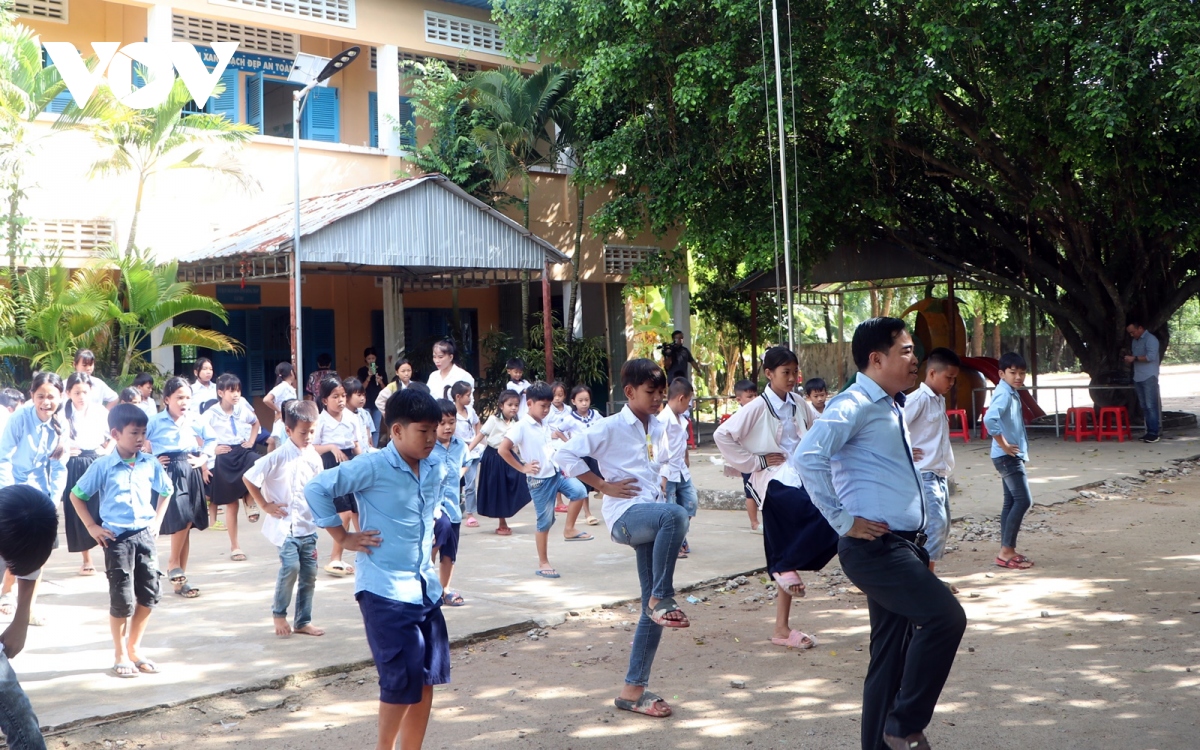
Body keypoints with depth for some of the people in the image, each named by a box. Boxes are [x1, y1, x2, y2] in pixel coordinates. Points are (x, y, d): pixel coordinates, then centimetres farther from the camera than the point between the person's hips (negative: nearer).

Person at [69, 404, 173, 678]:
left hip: (144, 535, 4)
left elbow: (166, 491, 18)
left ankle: (134, 649, 23)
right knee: (122, 599, 1)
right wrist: (92, 527, -3)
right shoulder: (103, 466, -9)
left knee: (150, 594, 6)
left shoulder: (150, 464, 1)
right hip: (117, 538, -4)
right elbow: (76, 495, 0)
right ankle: (120, 655, 18)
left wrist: (157, 520, 9)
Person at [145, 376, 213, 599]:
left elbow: (211, 440, 18)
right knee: (182, 518, -22)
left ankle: (180, 579, 14)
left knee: (187, 524, 6)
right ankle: (173, 563, 2)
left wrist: (203, 459, 4)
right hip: (168, 472, -4)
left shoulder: (196, 419, 6)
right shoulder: (156, 421, -3)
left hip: (191, 472, 4)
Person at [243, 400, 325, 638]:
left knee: (309, 572, 6)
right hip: (285, 524, -5)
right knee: (291, 566, -18)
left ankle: (303, 621, 19)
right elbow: (248, 478, -5)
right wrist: (265, 505, -4)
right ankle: (279, 613, 4)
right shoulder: (278, 457, -11)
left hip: (308, 525, 5)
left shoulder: (314, 457, 3)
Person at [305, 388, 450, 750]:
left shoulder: (434, 471, 7)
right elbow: (317, 488, -16)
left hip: (427, 588, 7)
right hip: (386, 590, -7)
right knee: (403, 682, -5)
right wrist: (343, 537, -12)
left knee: (428, 679, 11)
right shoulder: (373, 467, -15)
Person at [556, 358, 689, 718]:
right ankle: (662, 597, -24)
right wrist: (604, 485, -12)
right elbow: (568, 453, -13)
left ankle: (634, 689, 12)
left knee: (654, 610, 3)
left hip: (653, 517, 7)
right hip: (625, 515, -7)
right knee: (675, 514, -39)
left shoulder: (658, 429, 15)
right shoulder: (612, 427, -6)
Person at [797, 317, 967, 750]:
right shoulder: (855, 405, -12)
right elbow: (808, 457, -26)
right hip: (875, 548, -10)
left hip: (900, 548, 10)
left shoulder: (892, 408, 18)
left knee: (892, 657, 11)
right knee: (945, 617, -20)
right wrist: (843, 520, -21)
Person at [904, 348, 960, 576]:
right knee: (936, 524, -17)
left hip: (940, 475, 10)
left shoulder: (940, 400, 16)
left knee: (942, 527, 11)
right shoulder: (918, 399, -13)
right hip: (924, 474, -10)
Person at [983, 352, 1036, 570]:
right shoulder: (1004, 393, -16)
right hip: (1007, 457, -10)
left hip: (1013, 456, 10)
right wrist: (1004, 445, -23)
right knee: (1023, 500, -11)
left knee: (1011, 502, 11)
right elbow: (989, 419, -31)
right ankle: (1006, 551, -8)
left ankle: (1007, 551, 15)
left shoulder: (1013, 393, 14)